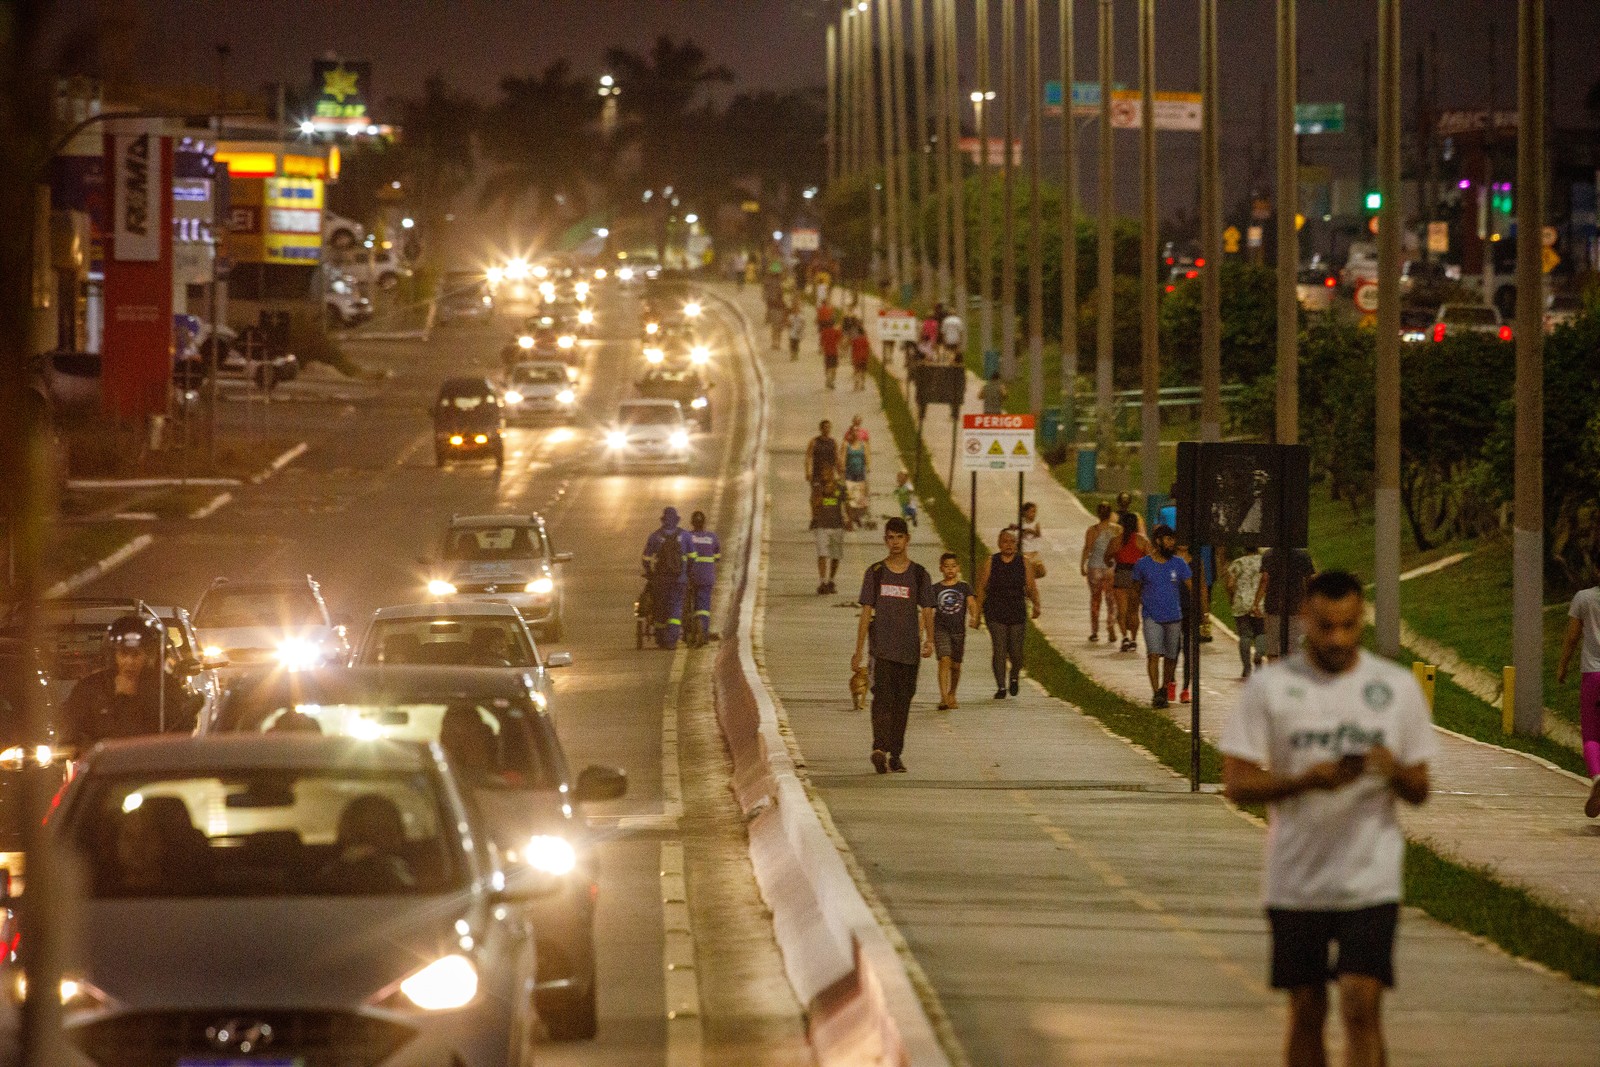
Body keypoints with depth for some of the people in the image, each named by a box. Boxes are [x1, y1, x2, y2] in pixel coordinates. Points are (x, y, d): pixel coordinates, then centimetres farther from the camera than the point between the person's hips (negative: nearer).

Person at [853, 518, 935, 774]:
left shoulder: (919, 574, 7)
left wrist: (929, 640, -12)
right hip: (882, 647, -2)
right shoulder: (875, 573, 5)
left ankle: (895, 754, 16)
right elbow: (866, 613, 5)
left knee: (902, 702, 7)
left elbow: (927, 611, 6)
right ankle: (880, 749, -27)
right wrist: (859, 651, 0)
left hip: (909, 648, 2)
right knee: (882, 696, -17)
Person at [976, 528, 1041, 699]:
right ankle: (1001, 687, -2)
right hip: (995, 614, -1)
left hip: (1017, 613, 1)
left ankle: (1014, 677, 32)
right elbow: (982, 588, 4)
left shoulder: (1023, 563, 5)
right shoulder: (990, 563, 2)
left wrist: (1036, 604, -7)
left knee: (1016, 651, 1)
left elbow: (1031, 587, 4)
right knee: (999, 650, -9)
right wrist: (978, 609, 0)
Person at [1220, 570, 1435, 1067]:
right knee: (1306, 1013, 8)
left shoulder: (1398, 686, 4)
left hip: (1371, 881, -1)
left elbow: (1419, 791, 8)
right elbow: (1236, 783, -3)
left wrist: (1395, 773, -15)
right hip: (1296, 883, 1)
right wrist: (1308, 780, -19)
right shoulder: (1269, 686, 0)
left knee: (1361, 1006, -12)